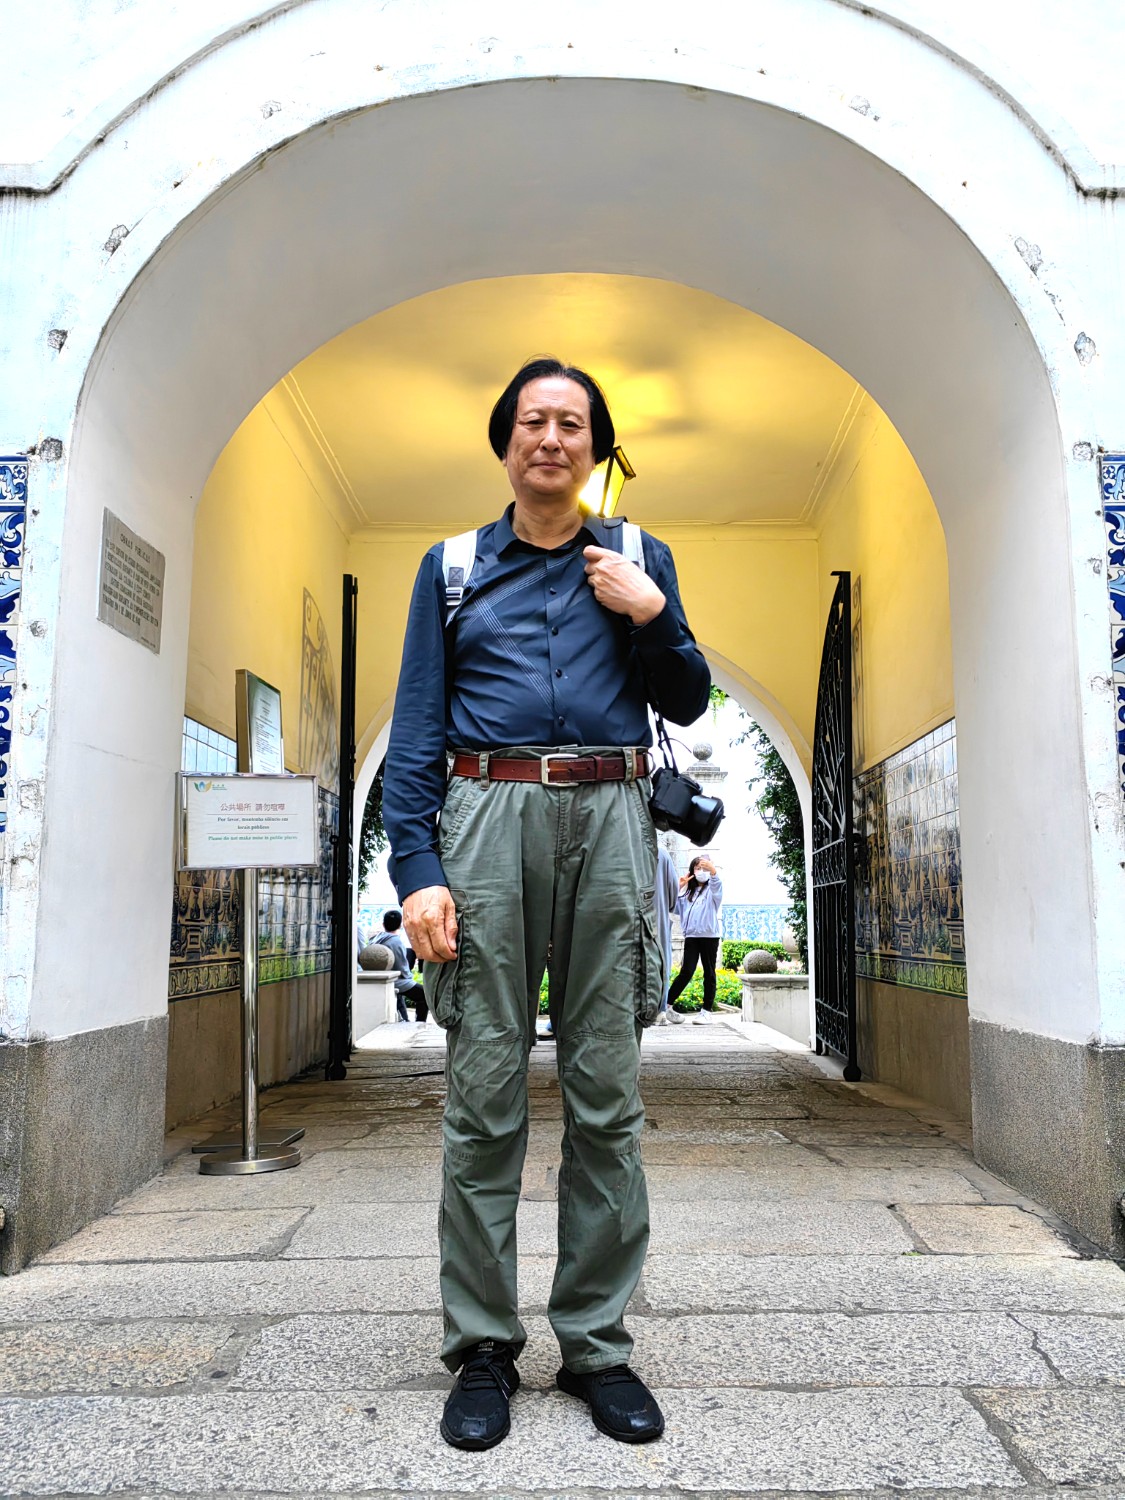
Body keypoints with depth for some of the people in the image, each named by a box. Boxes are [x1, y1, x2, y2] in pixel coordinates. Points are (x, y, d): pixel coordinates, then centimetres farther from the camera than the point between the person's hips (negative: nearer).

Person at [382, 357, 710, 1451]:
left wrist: (650, 613, -1)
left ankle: (596, 1344, 16)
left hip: (606, 821, 1)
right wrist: (417, 869, -6)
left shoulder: (637, 560, 16)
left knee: (607, 1097, 3)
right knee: (483, 1098, 0)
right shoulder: (452, 567, 13)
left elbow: (688, 703, 16)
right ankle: (482, 1350, 14)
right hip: (487, 817, -1)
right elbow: (416, 728, 5)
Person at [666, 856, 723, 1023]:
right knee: (686, 972, -7)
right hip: (691, 936, 2)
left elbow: (717, 883, -19)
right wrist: (678, 887, 4)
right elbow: (675, 907, 14)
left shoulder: (712, 889, 5)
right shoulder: (688, 891, 18)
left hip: (710, 935, -2)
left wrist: (712, 869, -41)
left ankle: (707, 1009, 8)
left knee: (709, 973, 3)